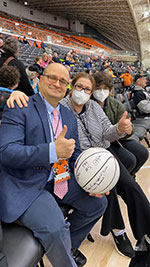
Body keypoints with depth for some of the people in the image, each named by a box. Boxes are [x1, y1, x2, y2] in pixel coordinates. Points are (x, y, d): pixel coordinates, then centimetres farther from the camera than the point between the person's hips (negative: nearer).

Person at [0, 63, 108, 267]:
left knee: (98, 203, 4)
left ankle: (69, 245, 29)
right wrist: (53, 151, -32)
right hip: (24, 184, -7)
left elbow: (75, 155, 14)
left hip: (59, 179, 7)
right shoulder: (19, 108, -10)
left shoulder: (69, 116, 12)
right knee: (55, 229, -26)